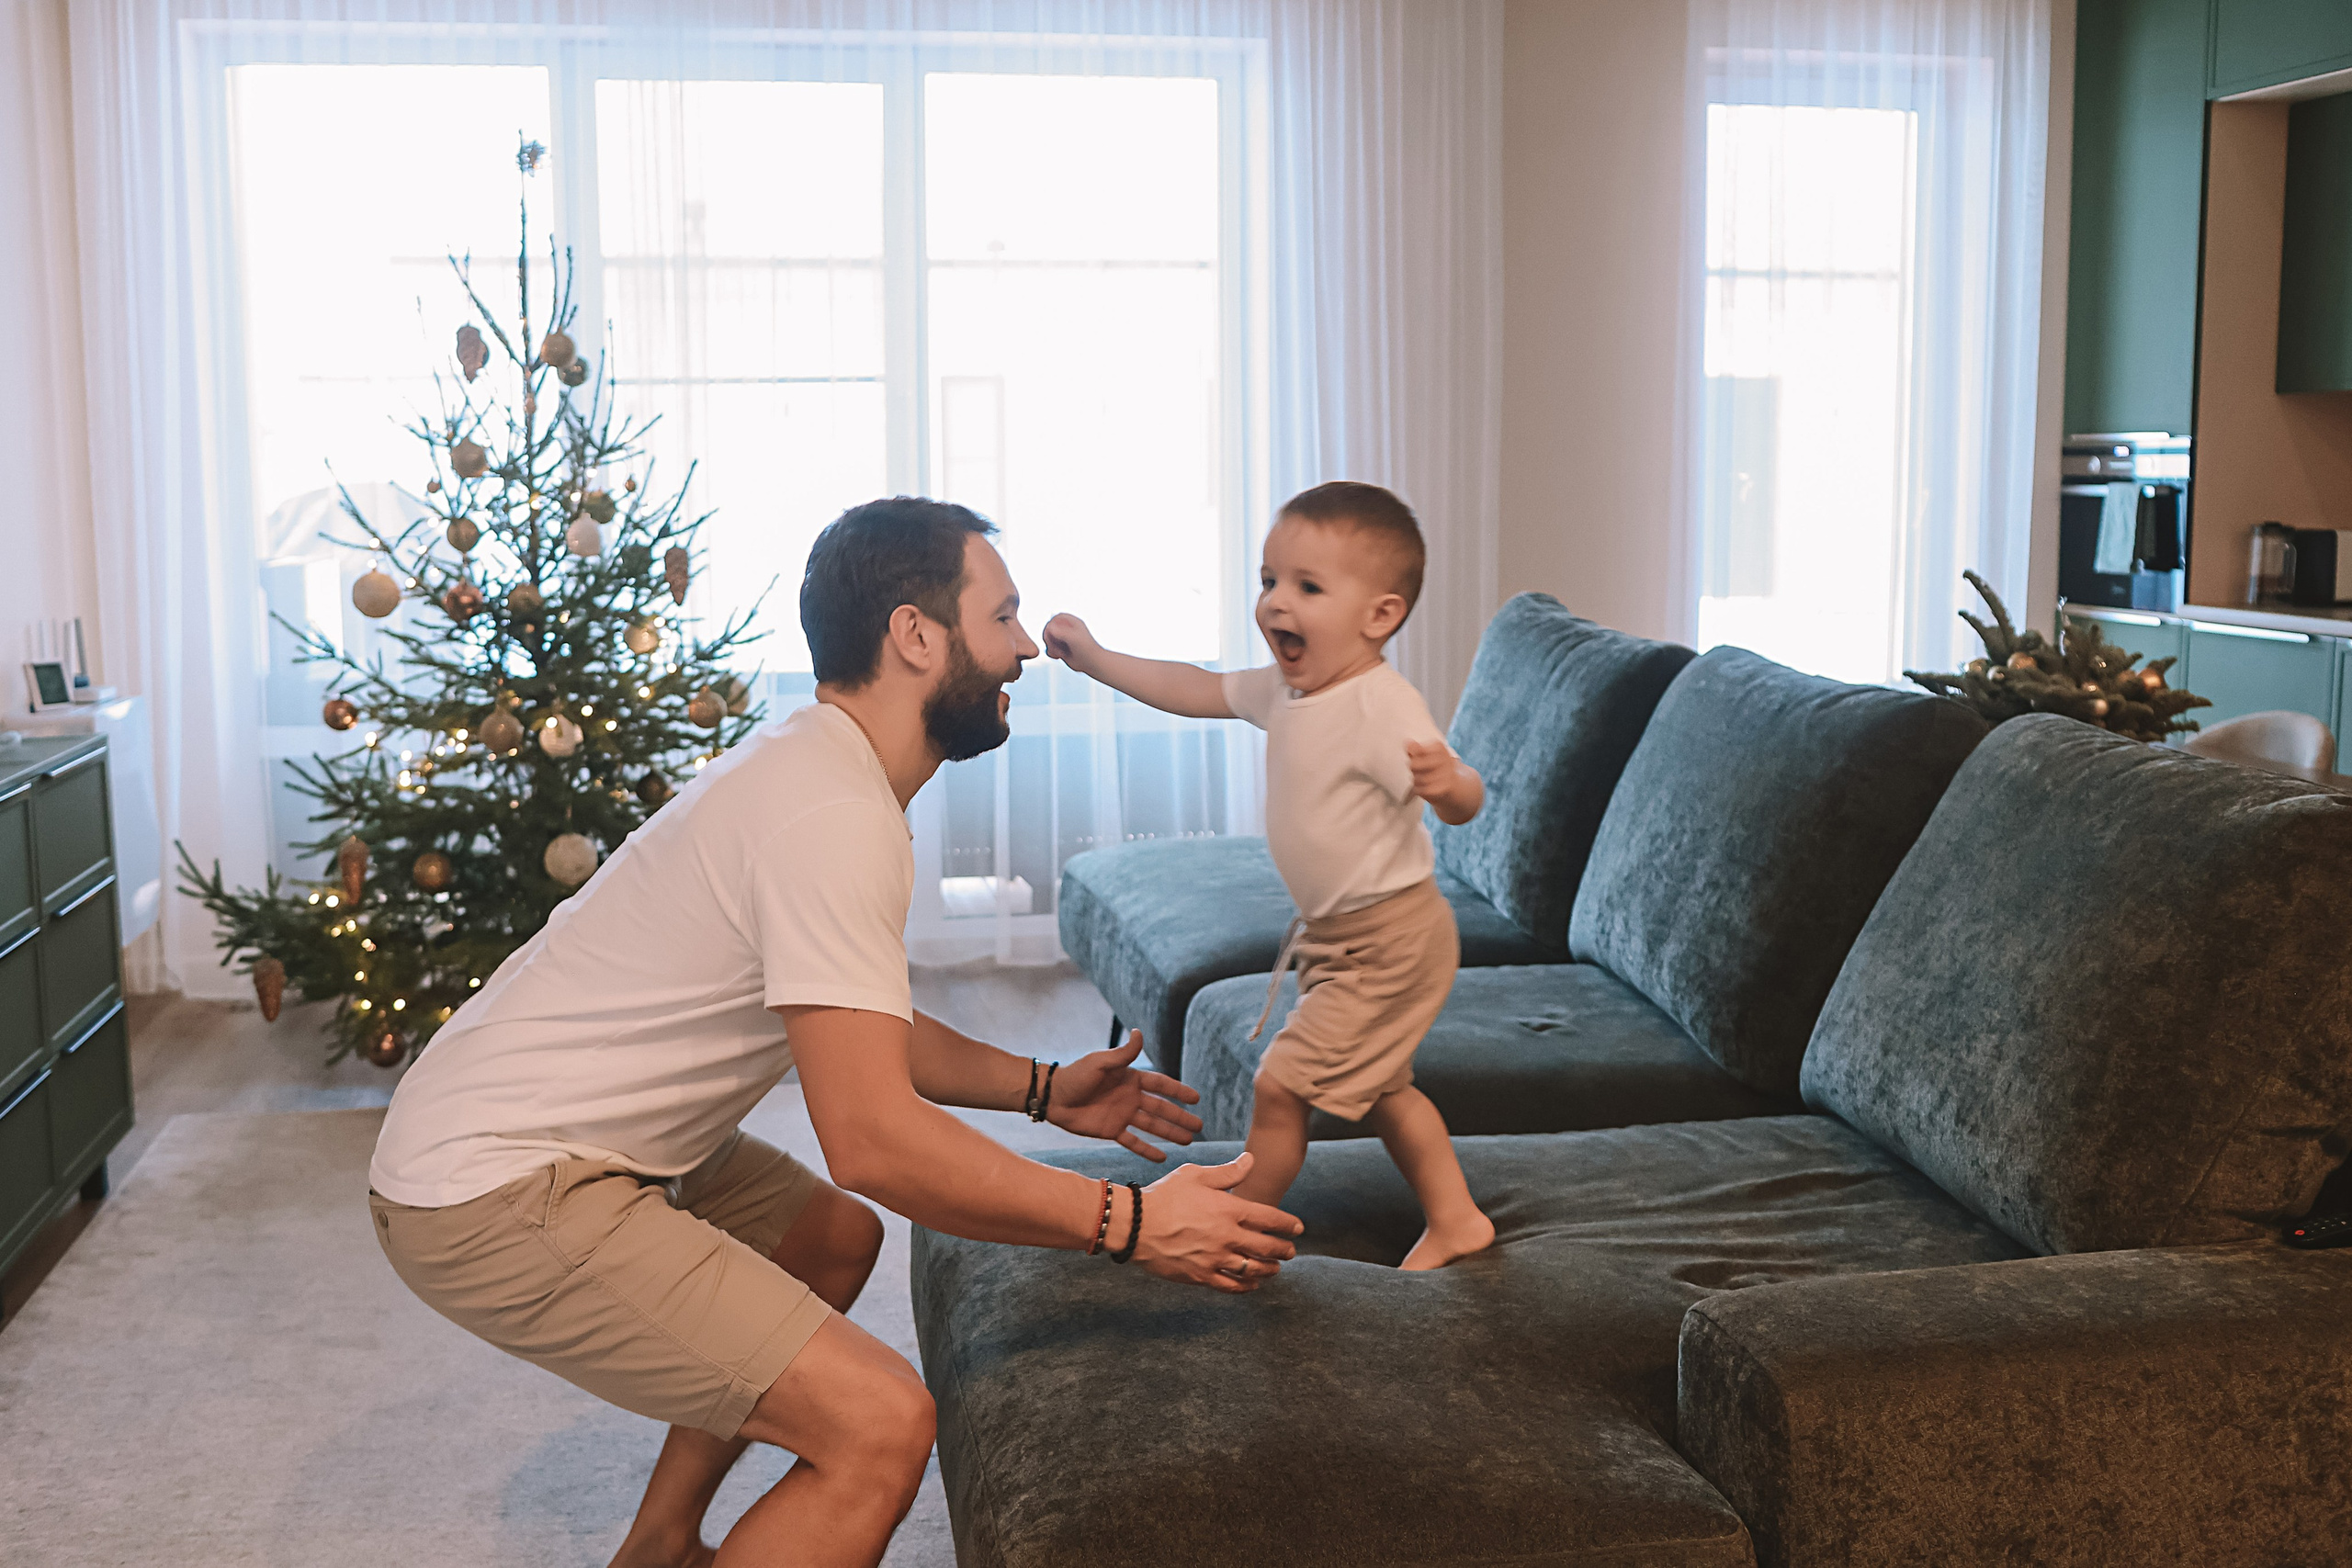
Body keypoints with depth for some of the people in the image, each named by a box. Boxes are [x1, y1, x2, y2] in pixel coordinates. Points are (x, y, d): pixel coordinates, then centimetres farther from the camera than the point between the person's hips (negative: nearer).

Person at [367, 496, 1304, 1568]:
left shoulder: (816, 767, 11)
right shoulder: (834, 818, -23)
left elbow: (861, 1029, 21)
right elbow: (873, 1140, -27)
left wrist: (1043, 1090, 14)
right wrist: (1130, 1227, -20)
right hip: (493, 1195, -11)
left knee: (835, 1240, 28)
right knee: (880, 1425, -18)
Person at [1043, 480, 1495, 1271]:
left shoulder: (1383, 706, -27)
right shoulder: (1285, 687, 0)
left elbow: (1465, 802, -33)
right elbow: (1196, 689, 13)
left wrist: (1445, 781, -56)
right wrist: (1096, 659, 11)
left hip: (1388, 938, -10)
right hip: (1338, 934, 10)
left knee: (1281, 1085, -6)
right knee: (1377, 1085, 22)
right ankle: (1454, 1219, 36)